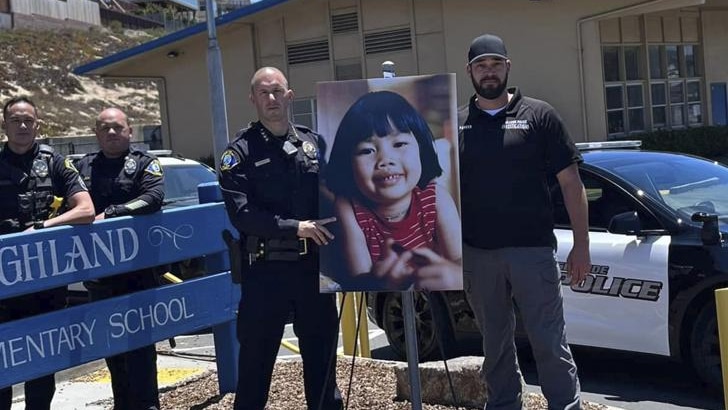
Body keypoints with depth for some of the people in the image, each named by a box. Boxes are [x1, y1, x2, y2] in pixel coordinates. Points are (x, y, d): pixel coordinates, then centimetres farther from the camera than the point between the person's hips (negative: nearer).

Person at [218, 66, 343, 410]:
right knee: (256, 358, 4)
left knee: (321, 352, 14)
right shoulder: (240, 151, -3)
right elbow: (241, 212, -14)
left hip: (313, 264, 4)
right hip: (266, 269, -3)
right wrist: (295, 227, -22)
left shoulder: (315, 143, 9)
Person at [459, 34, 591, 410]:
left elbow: (570, 182, 2)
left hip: (532, 250, -3)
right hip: (476, 253, 3)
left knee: (549, 343, -3)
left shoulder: (538, 116, 2)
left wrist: (581, 245, -4)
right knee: (495, 344, 13)